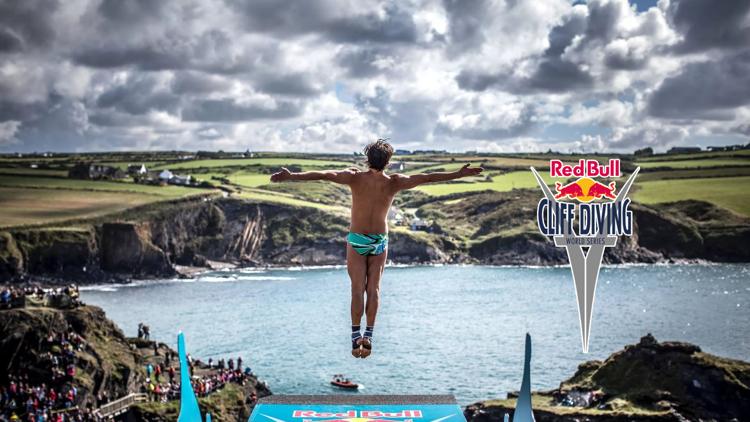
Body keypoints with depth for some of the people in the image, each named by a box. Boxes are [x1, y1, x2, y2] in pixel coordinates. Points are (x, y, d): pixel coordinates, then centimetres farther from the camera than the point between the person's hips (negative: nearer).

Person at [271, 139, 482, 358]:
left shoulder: (355, 178, -13)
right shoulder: (394, 183, -10)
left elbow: (322, 174, -21)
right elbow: (427, 178, -10)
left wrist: (291, 176, -21)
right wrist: (459, 174, -5)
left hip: (356, 241, -1)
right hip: (380, 242, 1)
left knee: (357, 289, 2)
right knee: (373, 288, 6)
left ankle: (356, 335, -4)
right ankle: (368, 335, -3)